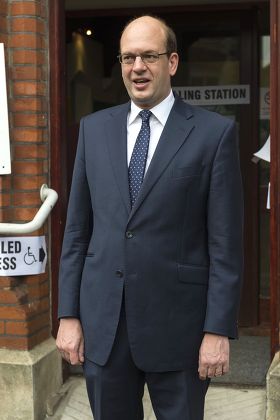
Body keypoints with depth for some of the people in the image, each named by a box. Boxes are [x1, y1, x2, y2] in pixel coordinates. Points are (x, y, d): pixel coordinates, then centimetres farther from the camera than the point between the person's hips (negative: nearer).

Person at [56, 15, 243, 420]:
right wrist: (69, 314, 4)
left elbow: (225, 243, -6)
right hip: (102, 322, 3)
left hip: (177, 325, -3)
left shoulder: (215, 132, -5)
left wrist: (219, 330, -9)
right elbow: (77, 229, 7)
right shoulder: (94, 128, 7)